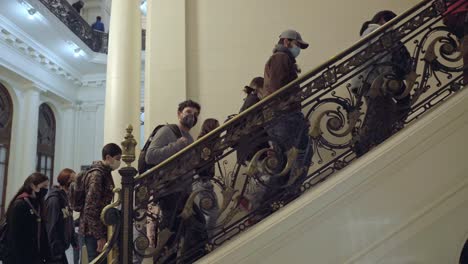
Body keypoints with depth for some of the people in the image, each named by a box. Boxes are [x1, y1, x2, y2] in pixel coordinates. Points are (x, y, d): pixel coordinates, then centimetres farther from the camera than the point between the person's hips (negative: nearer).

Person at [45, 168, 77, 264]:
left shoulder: (66, 197, 9)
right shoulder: (54, 199, -18)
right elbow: (51, 227, -21)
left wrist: (73, 241, 12)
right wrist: (55, 251, -21)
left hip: (60, 247, 8)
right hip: (54, 250, -8)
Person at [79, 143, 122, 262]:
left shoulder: (106, 173, 13)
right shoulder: (96, 175, -15)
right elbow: (90, 209, -20)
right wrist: (99, 236, -20)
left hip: (102, 230, 9)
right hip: (93, 232, -9)